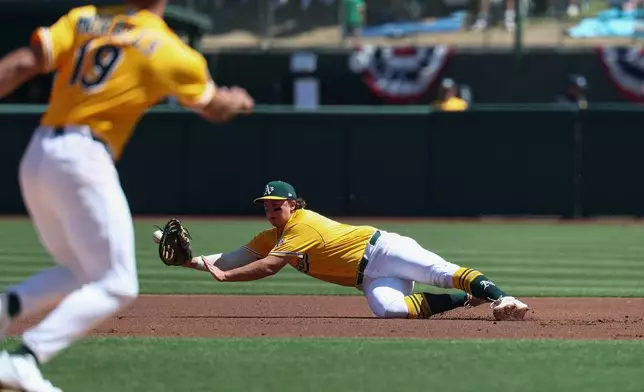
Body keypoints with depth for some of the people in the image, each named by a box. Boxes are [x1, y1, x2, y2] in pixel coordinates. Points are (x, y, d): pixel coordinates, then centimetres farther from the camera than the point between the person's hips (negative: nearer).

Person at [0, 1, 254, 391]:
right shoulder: (171, 51, 0)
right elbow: (214, 108, 17)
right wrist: (236, 101, 40)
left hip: (35, 159, 7)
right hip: (83, 159, -7)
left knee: (79, 273, 21)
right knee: (116, 286, -3)